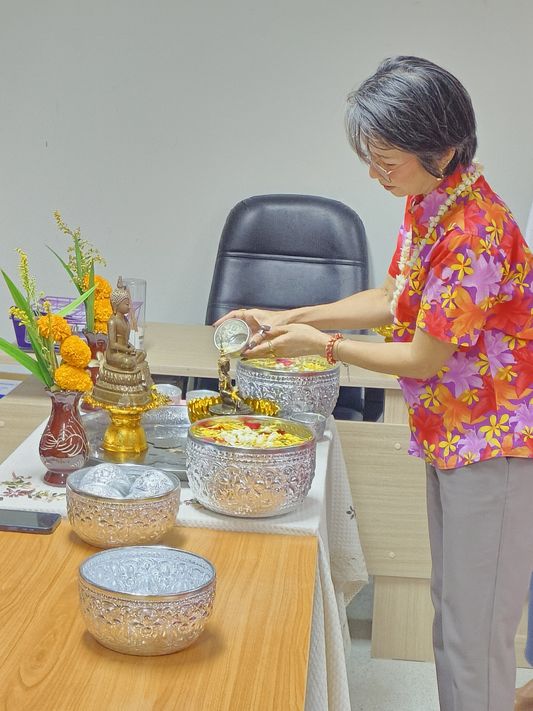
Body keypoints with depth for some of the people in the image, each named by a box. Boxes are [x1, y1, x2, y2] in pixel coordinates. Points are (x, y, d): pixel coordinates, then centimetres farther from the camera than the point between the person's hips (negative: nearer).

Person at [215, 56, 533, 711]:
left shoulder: (475, 234, -27)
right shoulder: (424, 204, 2)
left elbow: (423, 358, -21)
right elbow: (393, 299, 13)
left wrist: (322, 345, -10)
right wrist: (290, 318, 6)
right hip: (449, 437, 10)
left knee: (474, 635, 1)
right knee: (450, 611, 21)